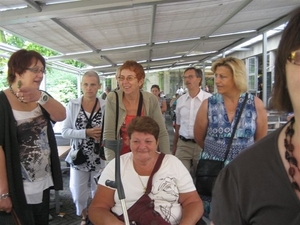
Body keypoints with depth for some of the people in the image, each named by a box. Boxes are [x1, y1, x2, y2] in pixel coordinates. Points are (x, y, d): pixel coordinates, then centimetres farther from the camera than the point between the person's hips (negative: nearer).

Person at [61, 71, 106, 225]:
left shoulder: (106, 106, -6)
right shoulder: (72, 105, -4)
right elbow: (64, 132, -8)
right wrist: (86, 133, -20)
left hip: (100, 158, 0)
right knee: (78, 195, 10)